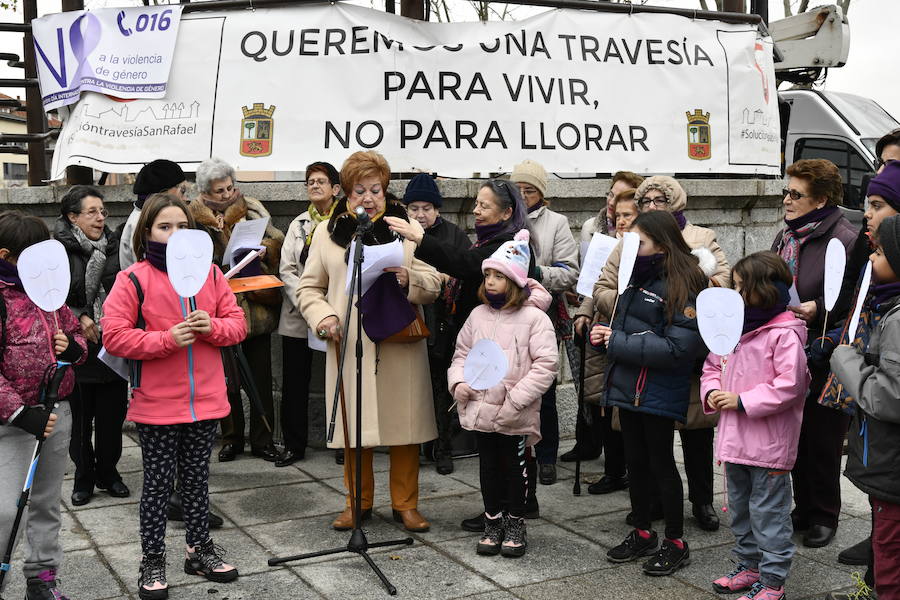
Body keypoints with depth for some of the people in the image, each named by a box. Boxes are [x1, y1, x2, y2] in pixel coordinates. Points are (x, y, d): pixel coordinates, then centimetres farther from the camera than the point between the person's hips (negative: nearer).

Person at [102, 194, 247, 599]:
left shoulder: (210, 274, 5)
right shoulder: (133, 279, -8)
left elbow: (237, 323, 7)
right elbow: (115, 336, -13)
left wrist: (212, 327, -14)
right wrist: (167, 339, -22)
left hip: (206, 400, 4)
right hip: (156, 404, -4)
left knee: (197, 478, 17)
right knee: (158, 483, 7)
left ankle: (199, 549, 31)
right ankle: (152, 561, 21)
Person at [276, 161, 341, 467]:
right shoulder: (298, 224, 15)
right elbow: (286, 269, 7)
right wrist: (305, 301, -9)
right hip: (298, 315, 4)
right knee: (294, 382, 6)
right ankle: (294, 444, 15)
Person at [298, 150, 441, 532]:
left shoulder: (408, 229, 6)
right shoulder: (326, 233, 9)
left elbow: (434, 286, 4)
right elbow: (309, 287, 13)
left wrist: (409, 278, -17)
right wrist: (322, 315, -6)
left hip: (399, 343, 0)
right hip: (348, 344, 1)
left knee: (404, 423, 3)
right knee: (354, 424, 5)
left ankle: (405, 504, 17)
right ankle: (358, 502, 22)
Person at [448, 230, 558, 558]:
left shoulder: (534, 318, -9)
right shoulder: (478, 315, 6)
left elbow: (545, 365, -13)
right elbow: (462, 353, 15)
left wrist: (515, 400, -19)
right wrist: (459, 382, -4)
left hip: (516, 416, -4)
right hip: (481, 408, 4)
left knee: (515, 467, 9)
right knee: (488, 466, 13)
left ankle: (515, 525, 25)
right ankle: (493, 523, 28)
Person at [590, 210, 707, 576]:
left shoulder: (682, 286, -16)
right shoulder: (638, 277, 10)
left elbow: (678, 348, -24)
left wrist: (618, 342, -20)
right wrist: (604, 333, -2)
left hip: (658, 393, -8)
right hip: (628, 385, 8)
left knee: (661, 463, 4)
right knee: (635, 461, 16)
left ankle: (675, 543, 19)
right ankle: (642, 534, 31)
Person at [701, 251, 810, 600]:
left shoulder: (784, 335, -16)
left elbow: (789, 385, -22)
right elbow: (712, 367, 17)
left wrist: (743, 401, -20)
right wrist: (711, 393, -3)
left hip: (769, 445, -8)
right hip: (734, 440, 8)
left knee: (768, 512, 1)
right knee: (740, 508, 20)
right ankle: (748, 567, 36)